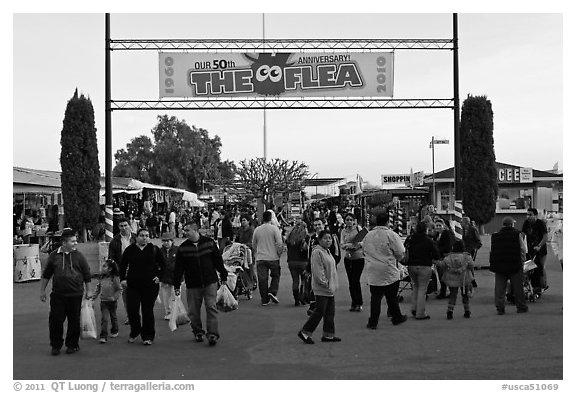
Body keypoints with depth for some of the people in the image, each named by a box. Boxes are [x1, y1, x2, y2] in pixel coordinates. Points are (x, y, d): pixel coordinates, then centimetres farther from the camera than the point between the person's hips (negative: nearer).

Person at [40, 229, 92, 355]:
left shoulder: (78, 256, 2)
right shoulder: (54, 256, 3)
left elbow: (87, 274, 7)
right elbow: (46, 275, 11)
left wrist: (88, 290, 8)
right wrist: (42, 290, 10)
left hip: (75, 295, 0)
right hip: (57, 294, 0)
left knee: (74, 321, 6)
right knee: (55, 320, 1)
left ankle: (72, 345, 20)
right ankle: (56, 345, 16)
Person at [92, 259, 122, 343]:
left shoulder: (115, 278, -13)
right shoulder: (101, 278, -1)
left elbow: (119, 289, -8)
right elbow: (98, 289, 10)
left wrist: (114, 297, -17)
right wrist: (93, 297, 3)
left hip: (112, 302, -2)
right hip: (103, 301, 2)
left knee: (113, 317, 17)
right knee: (104, 318, -8)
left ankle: (114, 331, 39)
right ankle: (103, 336, -10)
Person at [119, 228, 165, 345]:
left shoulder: (154, 249, 3)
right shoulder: (130, 249, 5)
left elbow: (162, 265, 11)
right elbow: (122, 265, 13)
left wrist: (158, 276, 1)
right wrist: (122, 279, 4)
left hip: (150, 285, -1)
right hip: (133, 285, 1)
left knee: (148, 311, 2)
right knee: (132, 310, -4)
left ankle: (148, 337, 12)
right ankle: (134, 332, 21)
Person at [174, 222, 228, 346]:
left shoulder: (209, 243, -1)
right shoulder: (183, 248, 1)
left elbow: (218, 260, 6)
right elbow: (178, 268, 3)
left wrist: (223, 276, 8)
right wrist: (176, 285, 3)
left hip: (210, 282, -1)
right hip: (192, 285, 1)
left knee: (211, 307, -7)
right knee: (193, 311, 6)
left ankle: (212, 333, -4)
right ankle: (198, 332, 24)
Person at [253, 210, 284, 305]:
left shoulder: (257, 230, 3)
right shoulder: (274, 228, -8)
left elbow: (253, 245, 12)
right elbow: (279, 243, -11)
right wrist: (279, 253, 3)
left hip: (260, 258, 2)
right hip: (273, 257, -2)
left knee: (262, 279, 5)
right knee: (275, 276, 16)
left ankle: (264, 300, 8)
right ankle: (272, 291, -3)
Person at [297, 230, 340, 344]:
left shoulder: (327, 252, 16)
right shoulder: (317, 252, -15)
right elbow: (318, 271, -20)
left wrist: (333, 285, 16)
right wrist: (325, 283, -19)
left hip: (330, 288, 10)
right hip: (321, 289, -10)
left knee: (330, 311, 11)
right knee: (319, 311, -7)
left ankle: (328, 335, 19)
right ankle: (305, 333, 3)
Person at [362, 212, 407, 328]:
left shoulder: (368, 236, 3)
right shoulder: (391, 235, -11)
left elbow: (365, 252, 13)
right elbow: (400, 253, -9)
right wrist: (395, 259, 11)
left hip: (373, 273, 3)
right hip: (389, 272, -3)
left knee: (375, 297, 6)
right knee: (392, 297, 12)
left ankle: (373, 322, 4)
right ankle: (397, 317, 27)